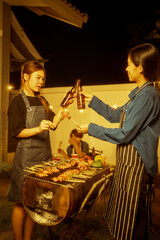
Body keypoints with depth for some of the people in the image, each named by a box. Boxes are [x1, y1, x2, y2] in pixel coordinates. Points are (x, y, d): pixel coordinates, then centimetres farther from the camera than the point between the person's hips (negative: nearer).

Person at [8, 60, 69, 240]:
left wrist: (57, 118, -9)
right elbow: (17, 132, -10)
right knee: (21, 203, 4)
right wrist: (38, 129, -25)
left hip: (44, 155, 6)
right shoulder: (17, 101, -4)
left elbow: (52, 125, 11)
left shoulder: (43, 102, 14)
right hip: (26, 157, -5)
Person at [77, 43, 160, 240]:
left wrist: (91, 128, -13)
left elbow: (124, 134, -22)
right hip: (127, 159, 10)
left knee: (130, 219, 8)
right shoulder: (140, 92, 11)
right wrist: (93, 100, 15)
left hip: (135, 163, -10)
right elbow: (115, 115, 17)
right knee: (123, 212, 23)